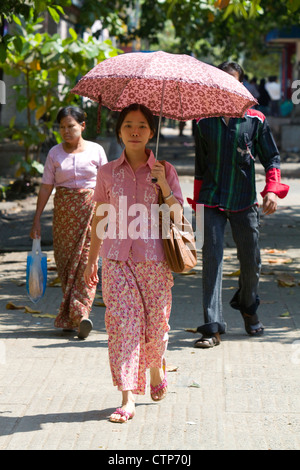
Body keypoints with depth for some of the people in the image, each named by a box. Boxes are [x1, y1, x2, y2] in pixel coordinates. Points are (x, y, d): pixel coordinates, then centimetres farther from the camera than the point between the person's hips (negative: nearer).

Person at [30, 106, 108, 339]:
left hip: (91, 208, -2)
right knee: (64, 261, 2)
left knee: (86, 259, -12)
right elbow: (46, 187, 6)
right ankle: (71, 316, 12)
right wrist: (37, 219, 2)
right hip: (64, 210, 2)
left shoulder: (96, 150, 4)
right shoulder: (55, 153, 6)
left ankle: (80, 313, -18)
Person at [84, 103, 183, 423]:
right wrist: (91, 260, 16)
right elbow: (100, 219, 14)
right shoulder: (108, 173, 6)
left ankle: (156, 368, 38)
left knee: (155, 322, 5)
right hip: (117, 260, 0)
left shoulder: (164, 170, 3)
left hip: (154, 259, 0)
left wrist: (163, 186, -16)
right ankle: (127, 399, -8)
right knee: (122, 323, -9)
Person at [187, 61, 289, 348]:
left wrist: (272, 189, -8)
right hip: (212, 201, 0)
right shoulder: (205, 122, 5)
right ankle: (213, 326, -8)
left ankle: (247, 306, 37)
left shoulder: (255, 121, 2)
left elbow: (272, 158, 7)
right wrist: (197, 201, 12)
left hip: (244, 201, 0)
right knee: (212, 259, -8)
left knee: (251, 261, 7)